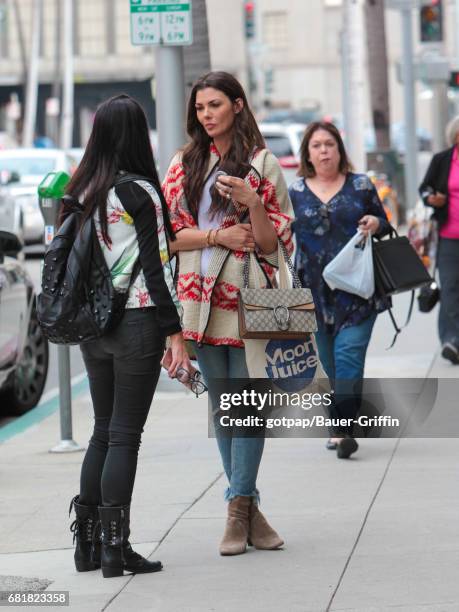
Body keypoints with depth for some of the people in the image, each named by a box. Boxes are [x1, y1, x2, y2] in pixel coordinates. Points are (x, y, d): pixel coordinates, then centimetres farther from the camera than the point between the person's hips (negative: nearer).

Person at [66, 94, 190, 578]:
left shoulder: (80, 191, 7)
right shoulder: (139, 193, -12)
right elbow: (155, 270, -13)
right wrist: (176, 334, -10)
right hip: (136, 322, -6)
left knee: (103, 432, 15)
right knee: (125, 435, -2)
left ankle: (87, 542, 15)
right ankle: (115, 549, 0)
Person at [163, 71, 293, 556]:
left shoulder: (262, 164, 2)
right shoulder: (184, 165, 11)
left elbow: (272, 242, -2)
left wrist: (252, 203, -20)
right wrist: (219, 235, -8)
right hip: (203, 298, 3)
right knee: (221, 406, 6)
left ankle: (239, 507, -3)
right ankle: (247, 506, 12)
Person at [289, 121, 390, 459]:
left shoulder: (361, 186, 6)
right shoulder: (294, 193, 7)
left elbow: (385, 226, 14)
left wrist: (376, 224, -8)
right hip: (316, 289, 2)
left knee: (349, 354, -13)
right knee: (328, 361, 6)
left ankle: (343, 428, -17)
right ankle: (337, 426, 18)